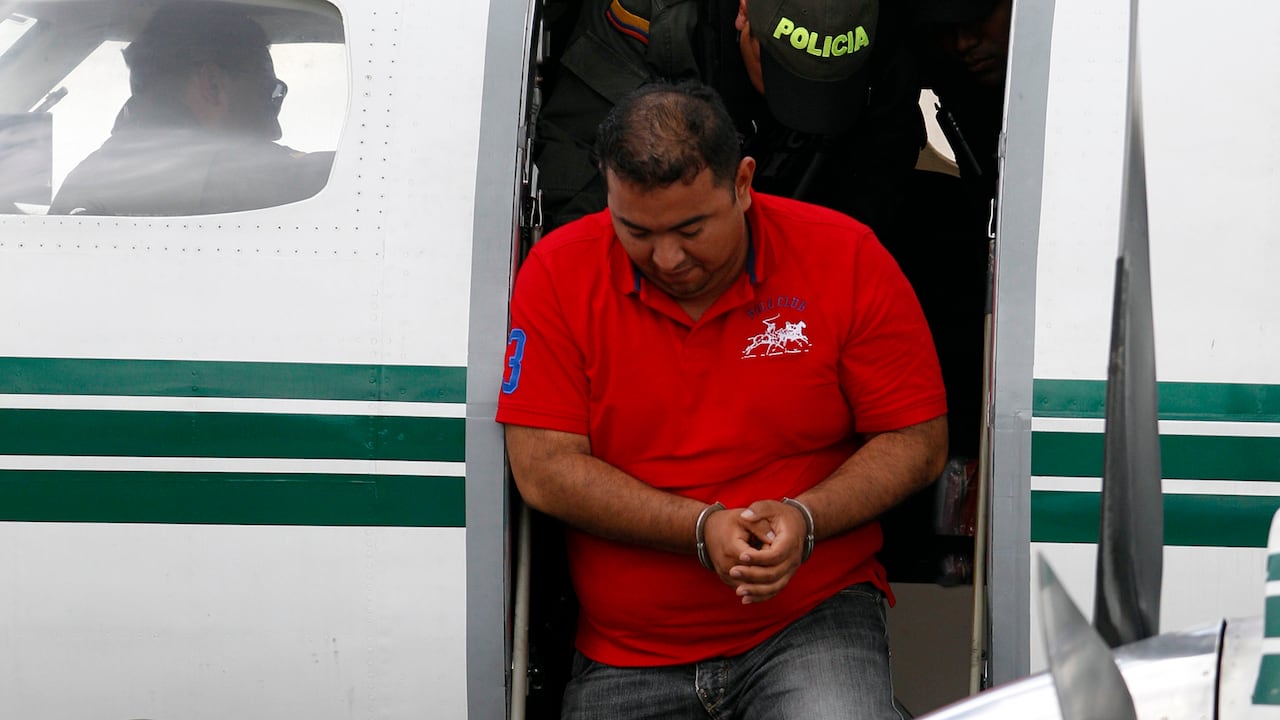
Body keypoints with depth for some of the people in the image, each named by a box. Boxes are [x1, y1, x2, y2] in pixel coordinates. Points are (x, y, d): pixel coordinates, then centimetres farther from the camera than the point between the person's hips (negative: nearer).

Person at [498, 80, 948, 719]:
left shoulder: (844, 258, -3)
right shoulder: (559, 273, -2)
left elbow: (917, 443, 0)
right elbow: (543, 471, -7)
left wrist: (805, 520, -17)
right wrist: (703, 528, -16)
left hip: (813, 620, -2)